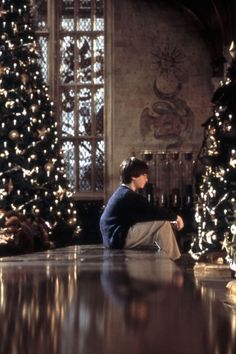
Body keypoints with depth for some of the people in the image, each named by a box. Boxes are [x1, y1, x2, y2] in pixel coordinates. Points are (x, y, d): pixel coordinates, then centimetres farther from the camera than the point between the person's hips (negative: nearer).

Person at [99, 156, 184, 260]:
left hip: (114, 238, 11)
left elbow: (150, 213, 20)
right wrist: (175, 217, 2)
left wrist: (171, 217, 11)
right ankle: (171, 260, -2)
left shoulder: (123, 193, 17)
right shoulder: (129, 196, -15)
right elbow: (154, 212, -14)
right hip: (119, 239, -11)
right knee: (163, 223, -13)